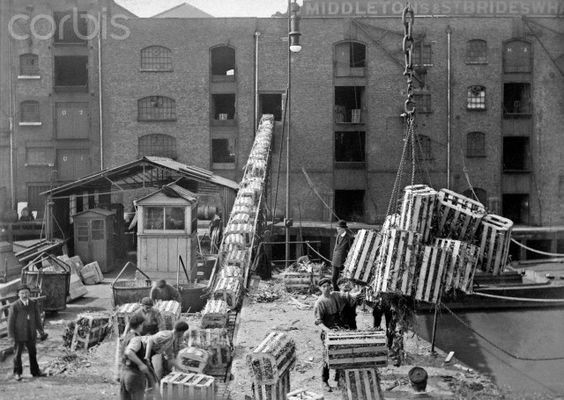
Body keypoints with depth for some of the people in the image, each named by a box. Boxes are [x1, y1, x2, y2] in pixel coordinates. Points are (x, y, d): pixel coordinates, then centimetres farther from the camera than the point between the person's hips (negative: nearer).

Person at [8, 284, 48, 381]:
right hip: (19, 335, -4)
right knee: (18, 354, 8)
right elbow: (10, 322, -10)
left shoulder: (33, 304, -3)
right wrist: (12, 337, -11)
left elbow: (37, 319, 6)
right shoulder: (14, 306, -15)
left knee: (33, 353, 14)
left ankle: (35, 371, 27)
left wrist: (41, 332, 6)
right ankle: (17, 373, 24)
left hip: (31, 335, 4)